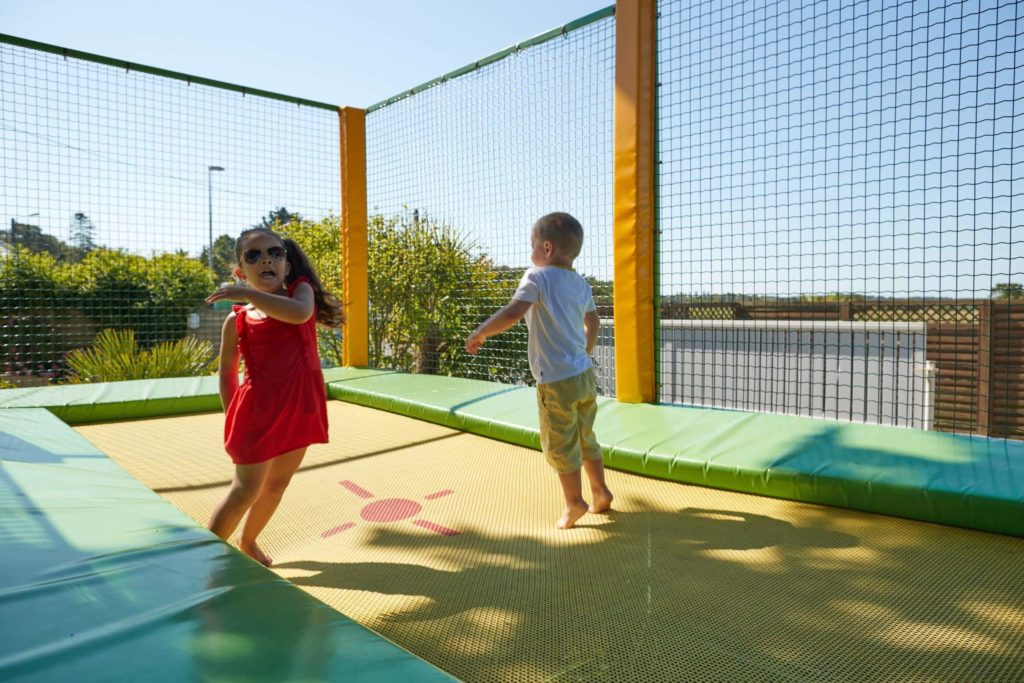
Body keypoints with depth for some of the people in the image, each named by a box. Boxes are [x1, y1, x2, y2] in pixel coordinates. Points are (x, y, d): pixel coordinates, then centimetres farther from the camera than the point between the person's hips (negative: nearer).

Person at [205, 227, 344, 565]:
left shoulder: (301, 289, -3)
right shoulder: (236, 321, -5)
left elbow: (300, 313, -28)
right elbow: (227, 371, 6)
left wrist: (248, 294, -28)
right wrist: (232, 417, 4)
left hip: (299, 408, 3)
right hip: (259, 410, -3)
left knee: (277, 485, 17)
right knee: (246, 490, 1)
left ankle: (248, 542, 39)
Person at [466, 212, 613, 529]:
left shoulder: (538, 277, -14)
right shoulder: (581, 284, 10)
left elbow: (512, 313, -29)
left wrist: (479, 334, -17)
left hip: (556, 381, -8)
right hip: (585, 375, 8)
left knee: (559, 445, 9)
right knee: (586, 438, 22)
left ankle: (574, 503, 19)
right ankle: (600, 492, 31)